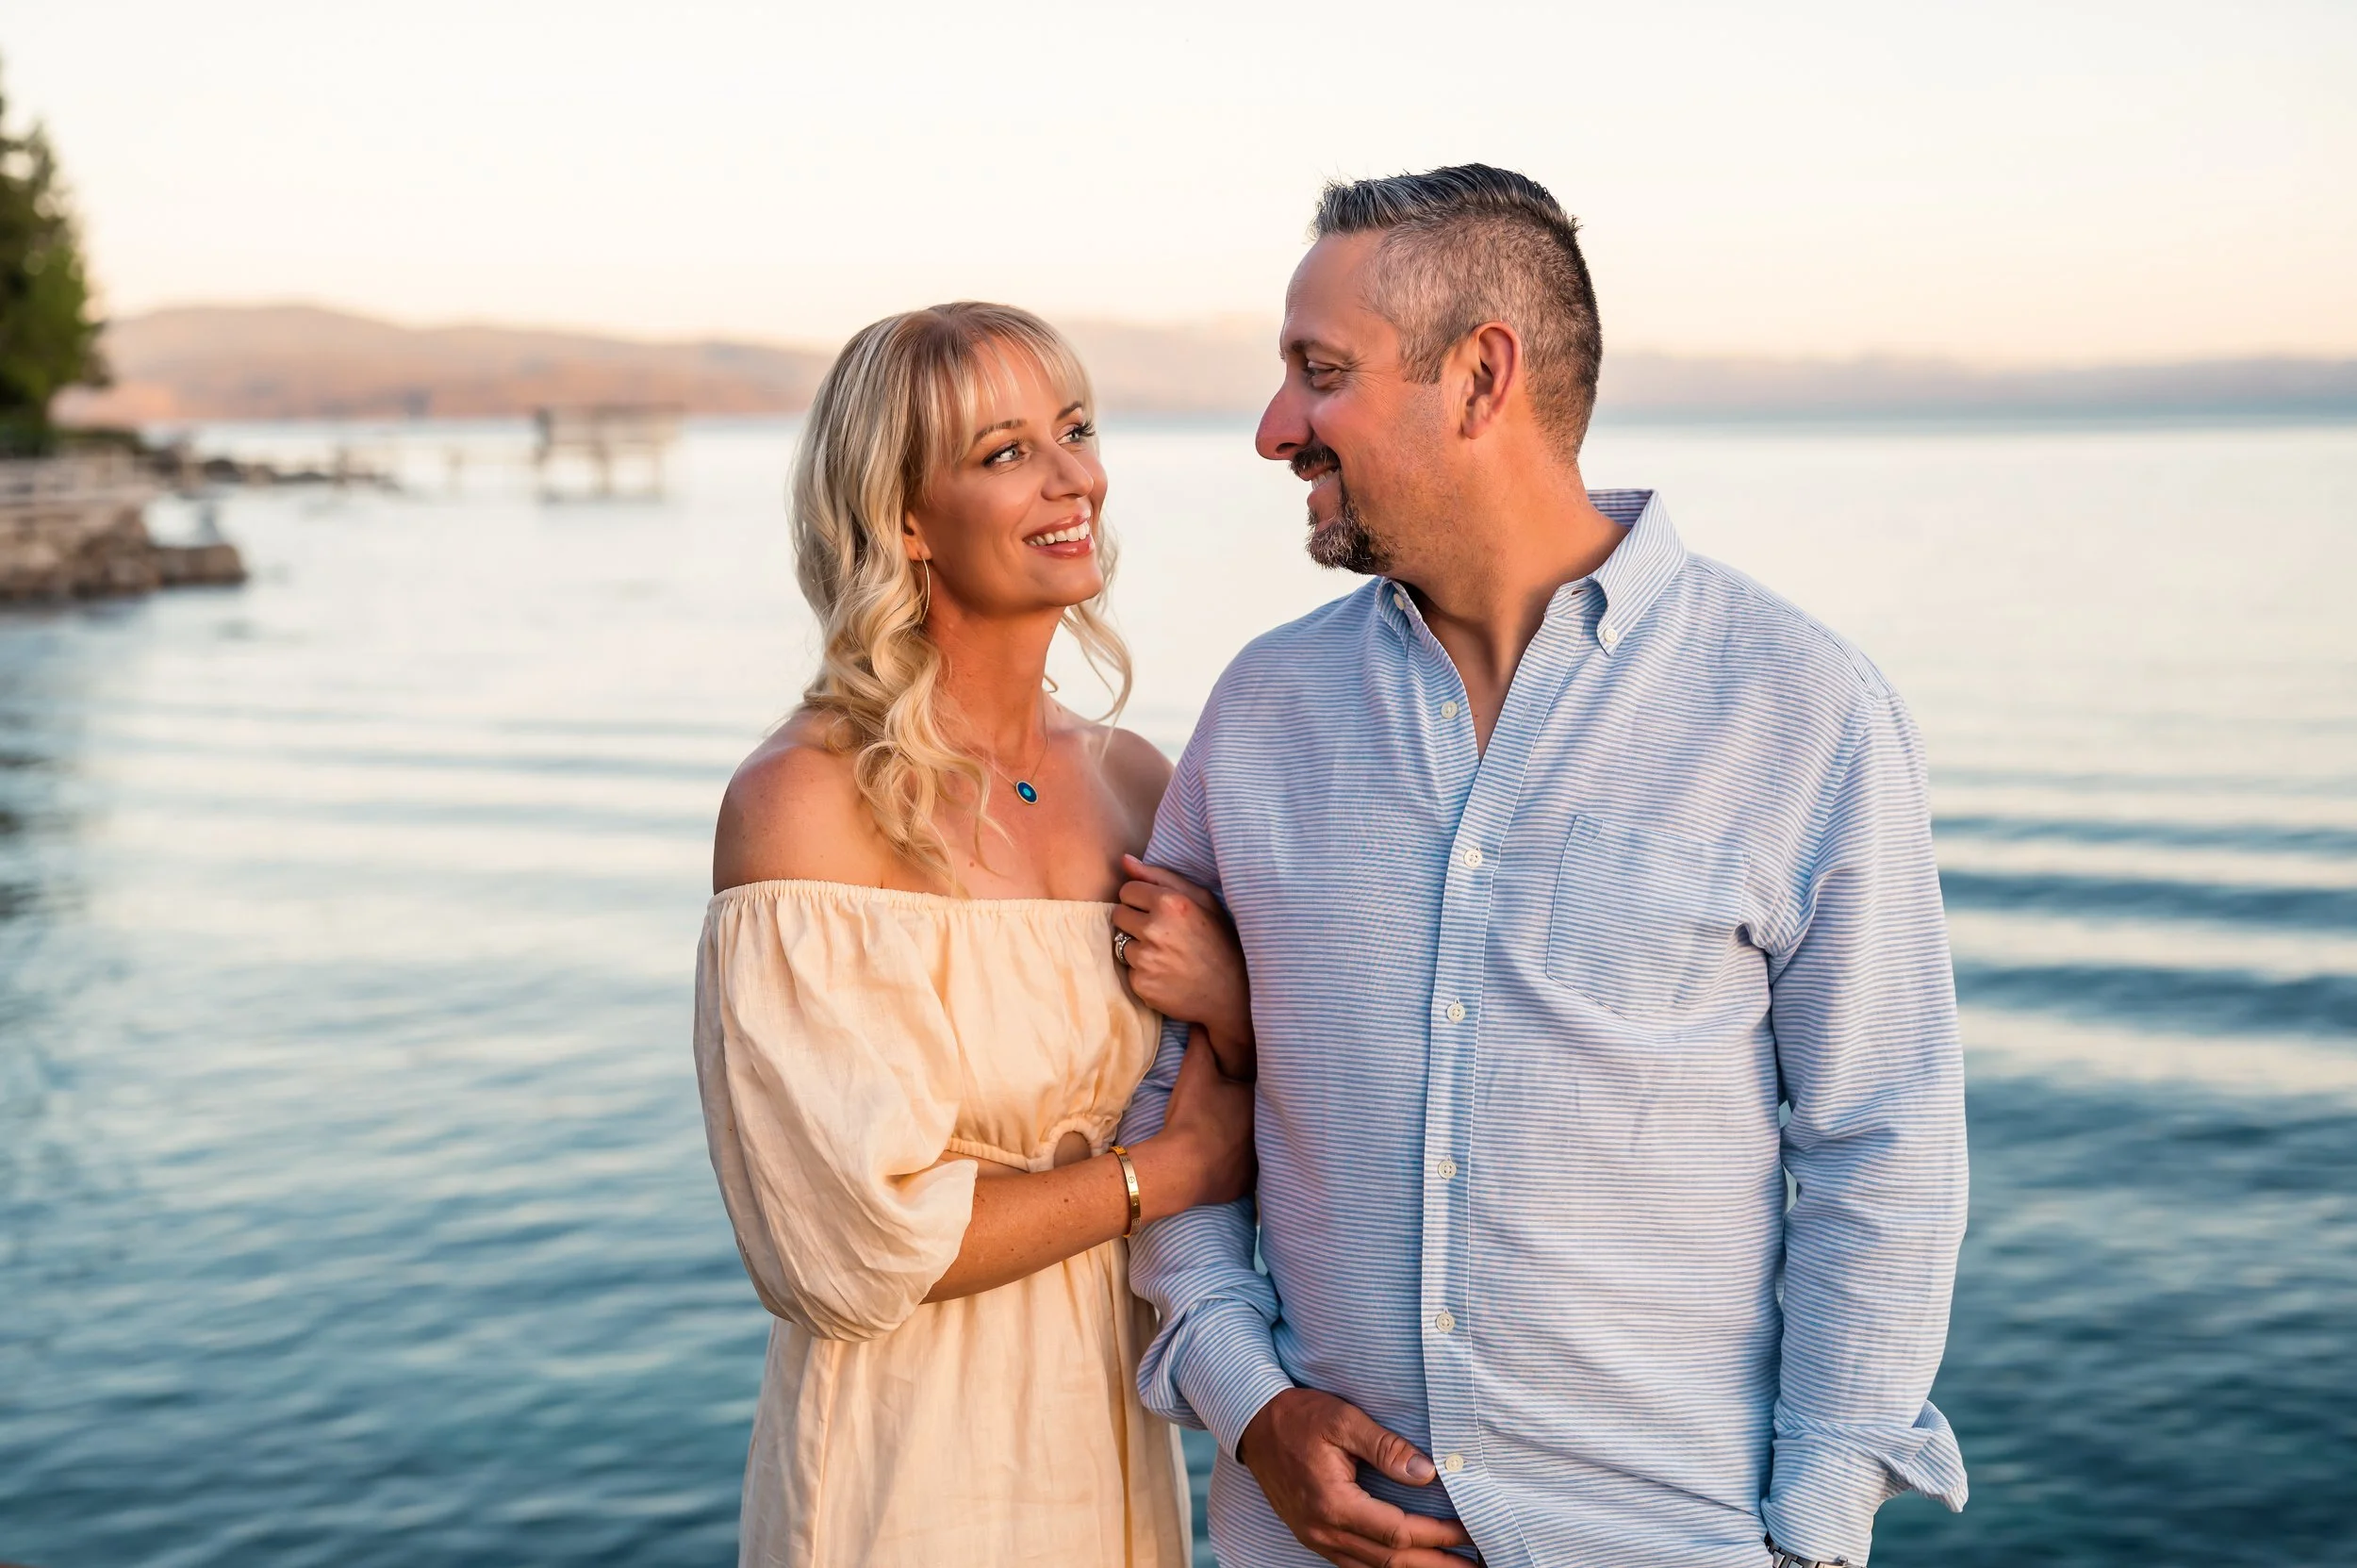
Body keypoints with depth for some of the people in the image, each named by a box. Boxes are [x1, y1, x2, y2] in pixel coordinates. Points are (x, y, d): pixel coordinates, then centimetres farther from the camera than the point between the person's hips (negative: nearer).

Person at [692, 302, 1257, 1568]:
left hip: (1115, 1441, 6)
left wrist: (1240, 1014, -13)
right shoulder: (805, 802, -17)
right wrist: (1167, 1170, -11)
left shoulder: (1133, 780, 1)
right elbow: (859, 1245, -20)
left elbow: (1254, 1150, 8)